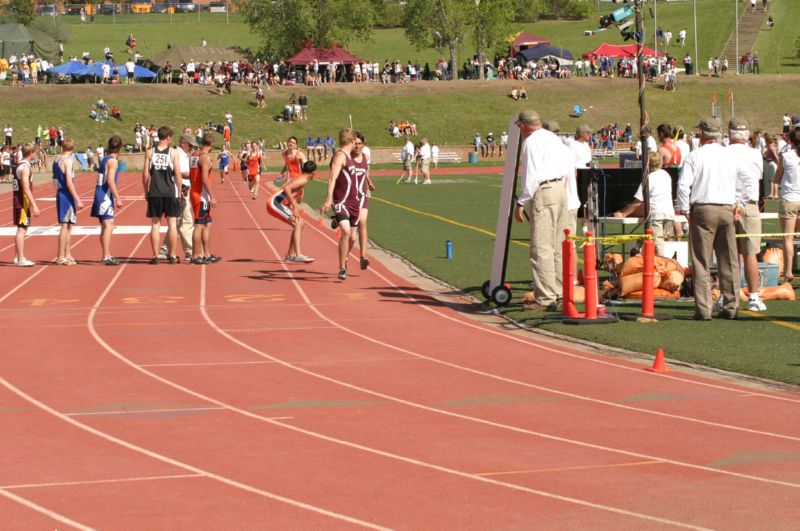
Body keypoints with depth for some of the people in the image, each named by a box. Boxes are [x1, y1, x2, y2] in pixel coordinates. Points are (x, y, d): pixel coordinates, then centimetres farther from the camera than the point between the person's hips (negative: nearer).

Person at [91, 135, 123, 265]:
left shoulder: (105, 159, 16)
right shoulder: (113, 161, -12)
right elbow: (110, 181, -20)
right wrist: (117, 199, -19)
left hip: (101, 197, 9)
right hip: (106, 197, -9)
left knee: (106, 227, 17)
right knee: (108, 226, -13)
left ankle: (107, 255, 26)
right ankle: (106, 257, -19)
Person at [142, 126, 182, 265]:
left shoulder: (150, 153, 1)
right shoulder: (173, 153, -4)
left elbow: (145, 174, 0)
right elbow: (177, 174, -6)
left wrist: (146, 192, 10)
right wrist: (179, 191, 5)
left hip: (154, 194, 2)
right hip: (170, 193, -2)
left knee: (155, 224, 7)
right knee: (172, 224, 6)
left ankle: (155, 256, 6)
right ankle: (172, 256, 9)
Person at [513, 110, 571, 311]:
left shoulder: (532, 142, -10)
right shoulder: (554, 138, 17)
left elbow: (532, 176, -16)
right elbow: (567, 168, 19)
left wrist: (521, 202, -12)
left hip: (544, 192, -9)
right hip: (561, 189, 9)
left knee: (541, 248, -9)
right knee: (558, 245, 15)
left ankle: (546, 298, -13)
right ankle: (558, 292, 20)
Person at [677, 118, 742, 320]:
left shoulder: (695, 156, -5)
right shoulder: (730, 156, 9)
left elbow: (683, 185, -10)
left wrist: (686, 211, -2)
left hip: (703, 209, -4)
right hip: (727, 209, 4)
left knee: (701, 262, 0)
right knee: (729, 261, 9)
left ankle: (703, 309, -4)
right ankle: (731, 307, 10)